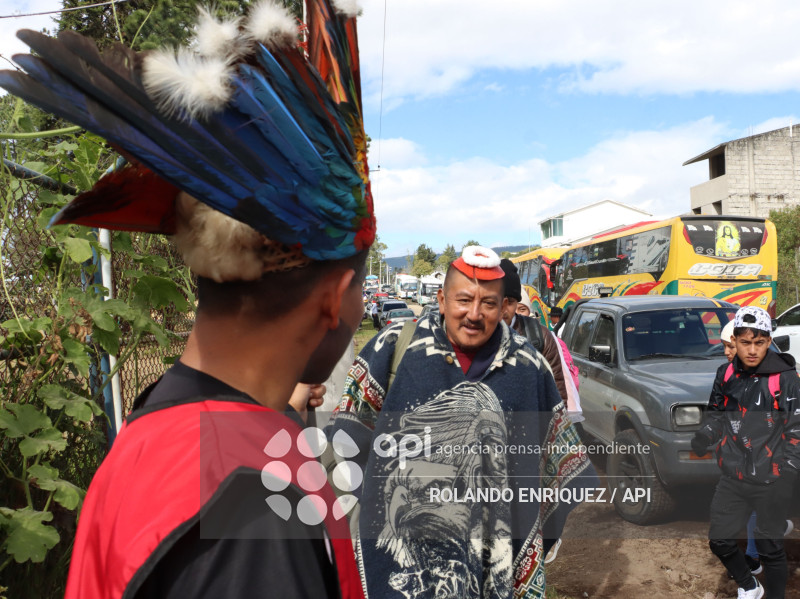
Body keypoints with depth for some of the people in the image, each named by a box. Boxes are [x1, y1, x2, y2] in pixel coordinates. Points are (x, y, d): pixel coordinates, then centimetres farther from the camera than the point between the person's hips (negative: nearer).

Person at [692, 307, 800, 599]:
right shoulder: (726, 374, 1)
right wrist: (705, 435, -6)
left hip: (771, 483, -4)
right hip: (732, 478, 5)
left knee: (770, 548, 9)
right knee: (719, 540, 12)